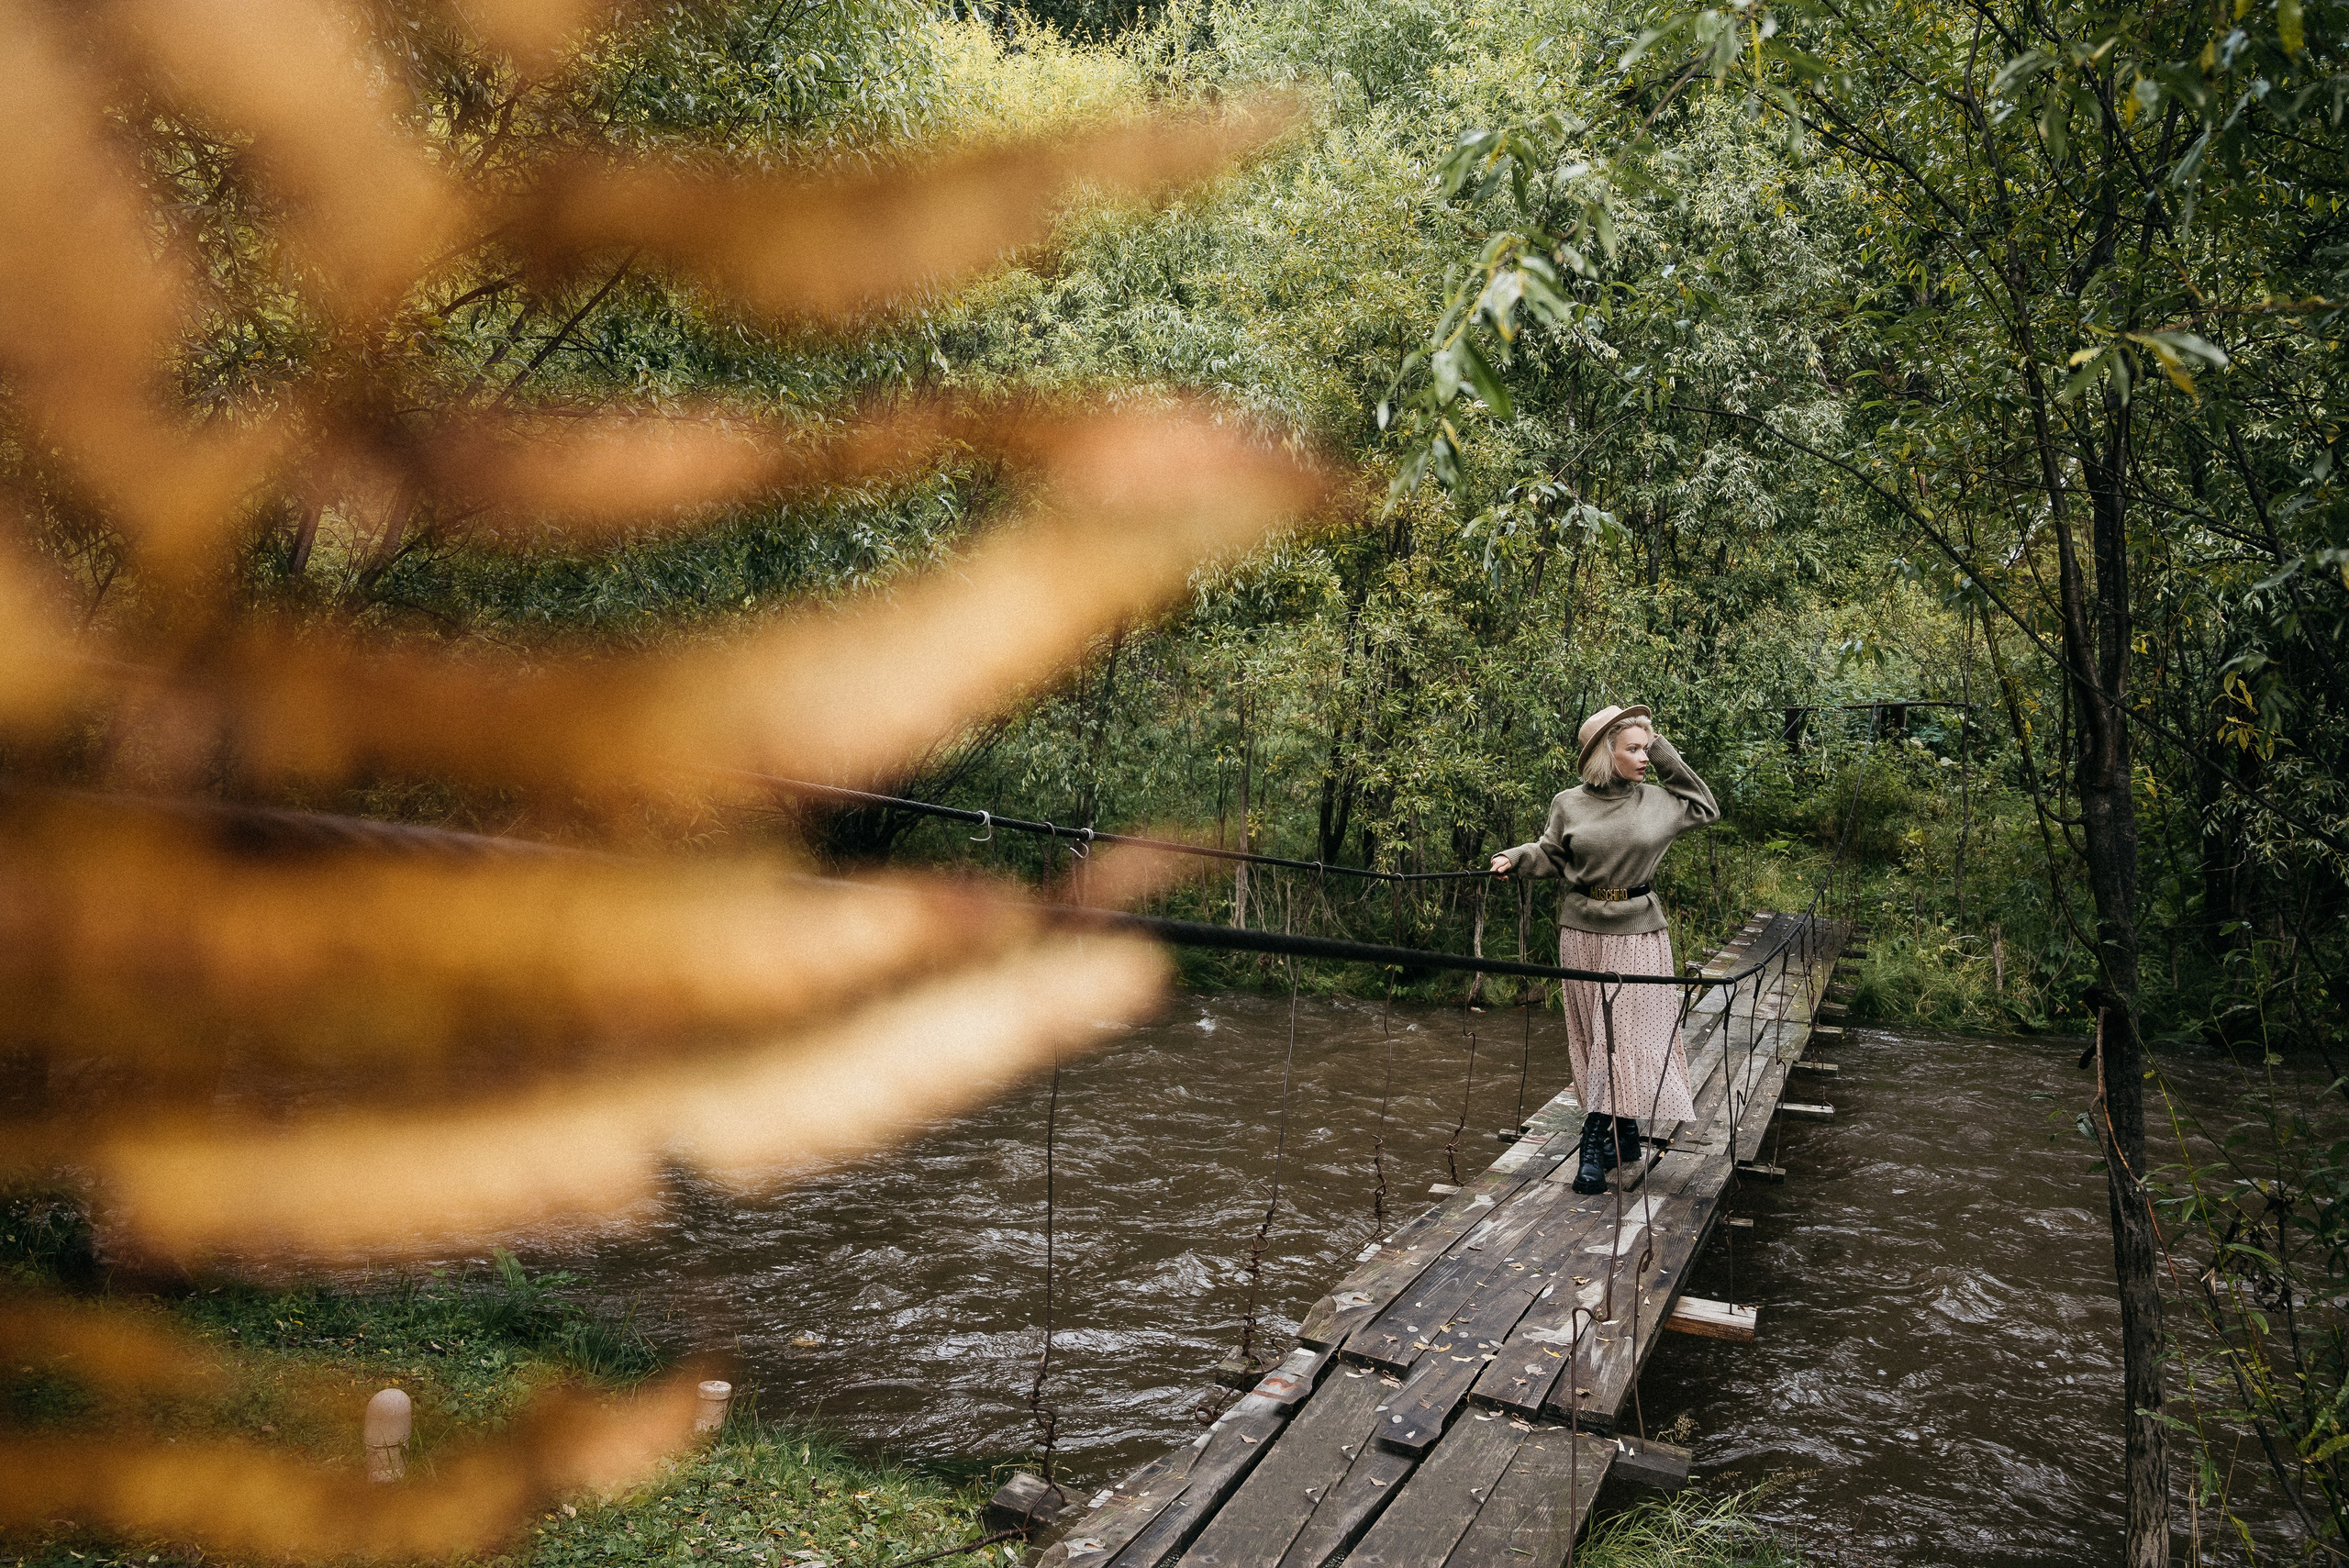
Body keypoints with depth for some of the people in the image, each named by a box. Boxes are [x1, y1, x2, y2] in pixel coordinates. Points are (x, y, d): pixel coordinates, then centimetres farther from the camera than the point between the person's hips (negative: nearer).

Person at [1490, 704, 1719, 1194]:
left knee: (1625, 1036, -6)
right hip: (1582, 932, 1)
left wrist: (1665, 755, 7)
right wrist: (1515, 859, -12)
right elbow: (1550, 856, 8)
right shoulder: (1569, 805, -1)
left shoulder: (1657, 802, 2)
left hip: (1636, 933, 0)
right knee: (1595, 1038, 6)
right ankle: (1624, 1137, 20)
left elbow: (1706, 808, 17)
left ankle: (1596, 1146, -4)